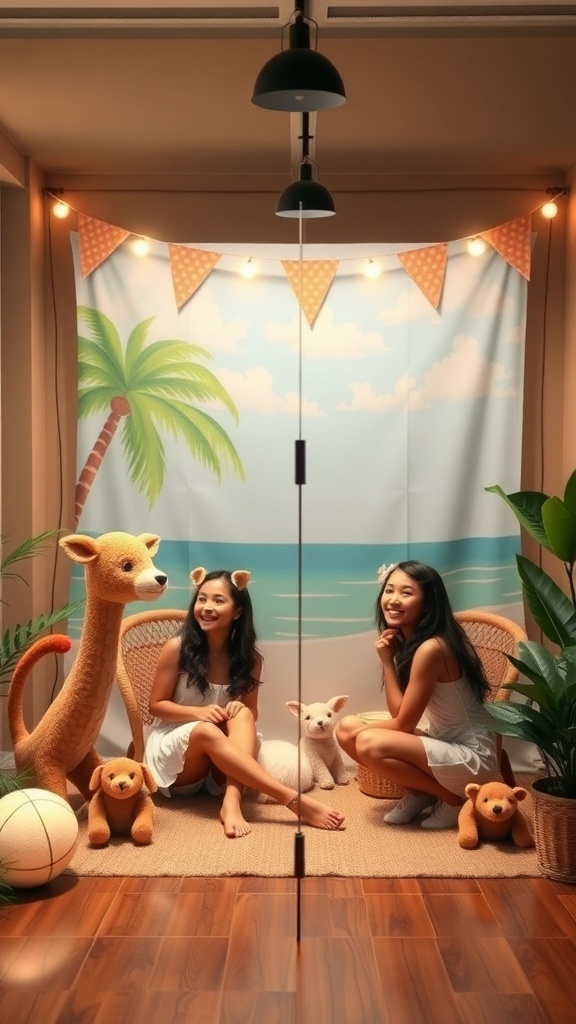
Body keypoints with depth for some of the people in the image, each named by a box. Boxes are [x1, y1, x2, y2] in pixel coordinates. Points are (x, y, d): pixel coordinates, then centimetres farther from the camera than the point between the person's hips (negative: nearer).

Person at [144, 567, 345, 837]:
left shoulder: (249, 659, -1)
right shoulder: (176, 648, -10)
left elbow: (252, 713, 7)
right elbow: (156, 705, -5)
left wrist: (240, 710, -19)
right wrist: (198, 712, -23)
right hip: (172, 750, -3)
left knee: (242, 715, -27)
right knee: (207, 731, -35)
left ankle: (232, 801, -48)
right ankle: (294, 800, -44)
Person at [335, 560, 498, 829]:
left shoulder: (431, 648, -25)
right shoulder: (406, 641, 3)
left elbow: (404, 723, -19)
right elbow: (399, 713, 1)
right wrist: (388, 660, -9)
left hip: (472, 757, -9)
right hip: (443, 742, 9)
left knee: (369, 744, -26)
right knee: (346, 729, 1)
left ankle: (453, 798, -5)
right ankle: (419, 793, 10)